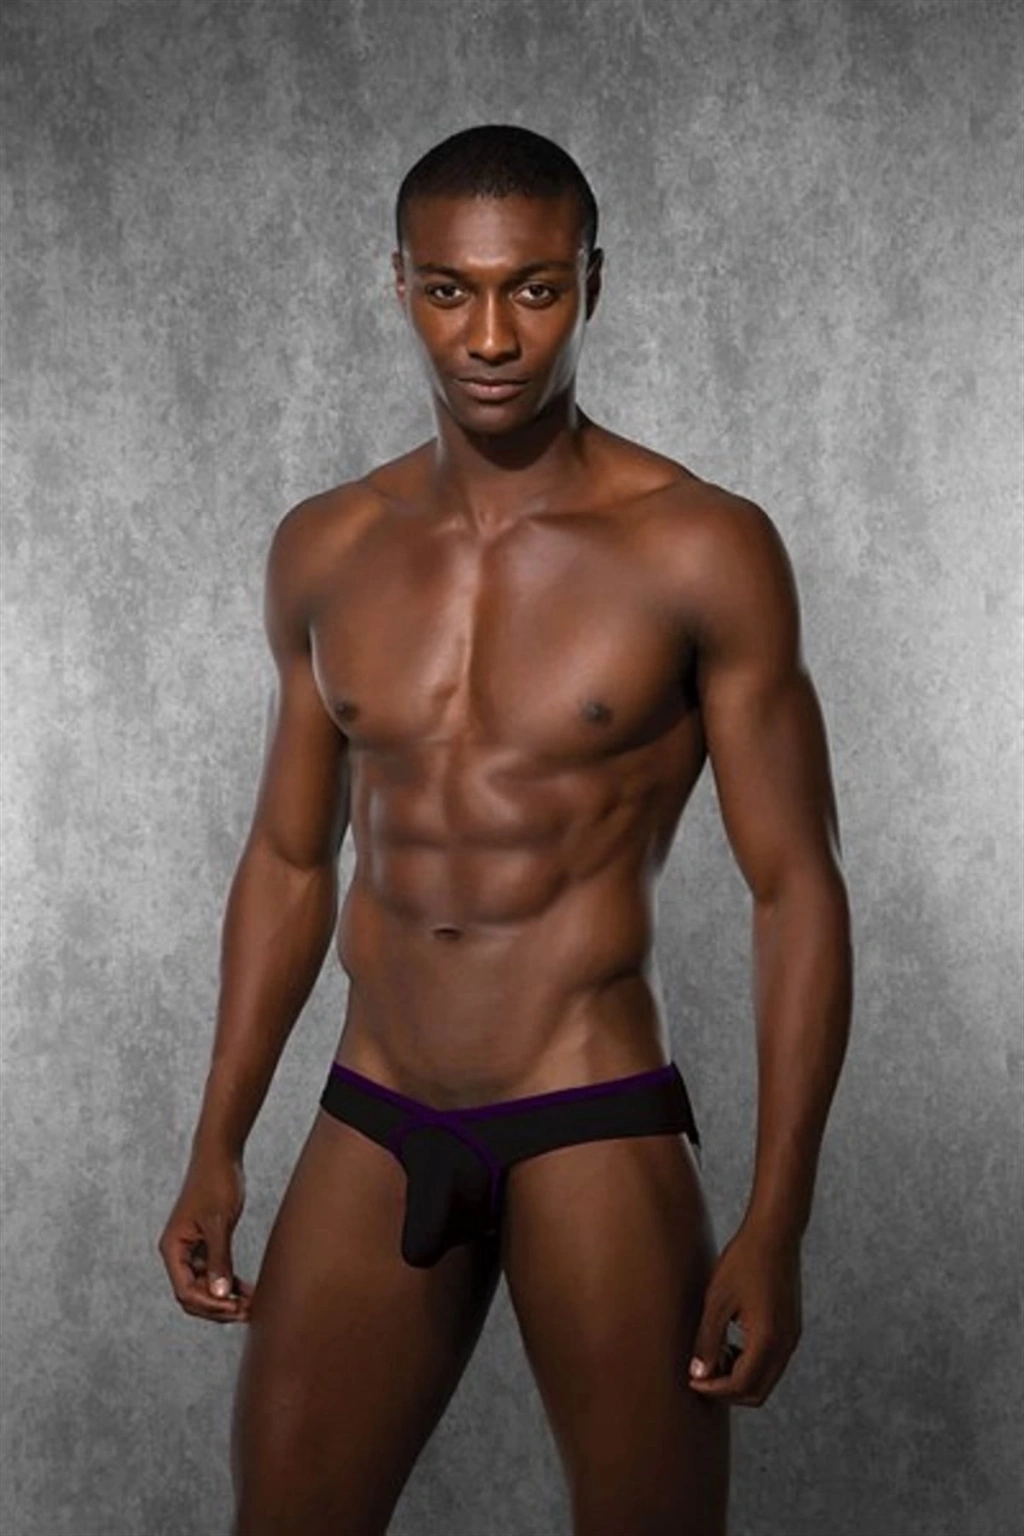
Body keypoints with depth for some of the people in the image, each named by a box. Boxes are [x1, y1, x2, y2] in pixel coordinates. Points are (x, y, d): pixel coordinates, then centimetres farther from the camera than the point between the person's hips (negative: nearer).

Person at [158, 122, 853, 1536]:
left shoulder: (701, 551, -8)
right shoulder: (325, 551, 6)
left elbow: (798, 889, -6)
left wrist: (776, 1223, -11)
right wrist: (217, 1149, 12)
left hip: (594, 1136, -4)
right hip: (372, 1131, 4)